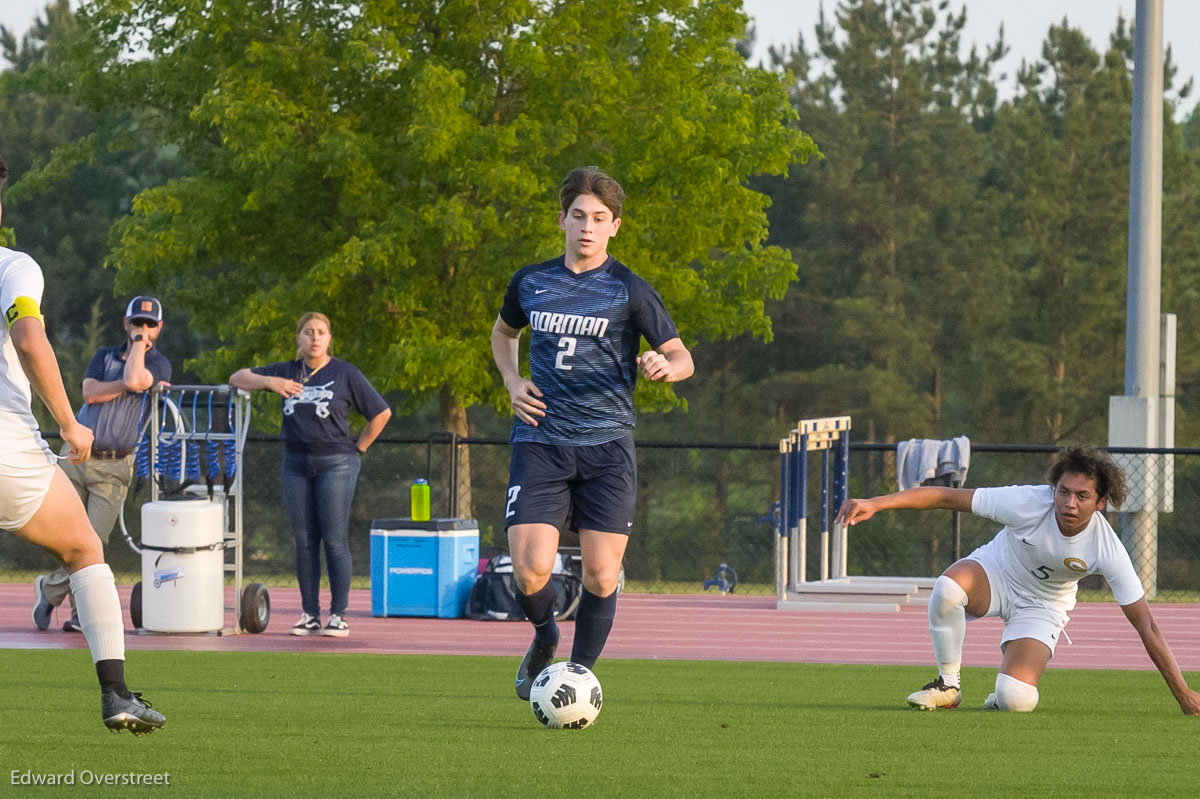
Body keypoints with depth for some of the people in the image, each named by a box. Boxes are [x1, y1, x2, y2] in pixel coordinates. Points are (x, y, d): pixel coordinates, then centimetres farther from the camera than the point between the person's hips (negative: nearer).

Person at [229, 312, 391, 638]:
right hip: (297, 464, 4)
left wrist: (357, 449, 2)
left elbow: (381, 413, 5)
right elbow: (238, 378, 9)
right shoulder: (287, 372, 10)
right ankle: (309, 614, 7)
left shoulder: (345, 374, 2)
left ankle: (338, 616, -4)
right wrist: (269, 382, -9)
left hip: (336, 463, -4)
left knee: (335, 540, -6)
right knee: (304, 542, 3)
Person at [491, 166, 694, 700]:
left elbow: (682, 358, 2)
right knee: (530, 571, -12)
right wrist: (512, 382, 11)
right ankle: (544, 639, 19)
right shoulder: (531, 283, 9)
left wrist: (664, 366, -22)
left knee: (600, 576, -4)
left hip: (606, 446, -1)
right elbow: (504, 331, 30)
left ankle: (579, 673, 15)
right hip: (540, 444, 1)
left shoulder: (629, 291, 0)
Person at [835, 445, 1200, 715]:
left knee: (1016, 701, -26)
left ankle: (1003, 696, 15)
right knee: (950, 585, -38)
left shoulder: (1108, 550, -28)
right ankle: (948, 685, -15)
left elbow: (1146, 626, -21)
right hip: (996, 572, 0)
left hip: (1043, 606, 0)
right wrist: (875, 504, -35)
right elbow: (945, 497, -26)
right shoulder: (1028, 503, -30)